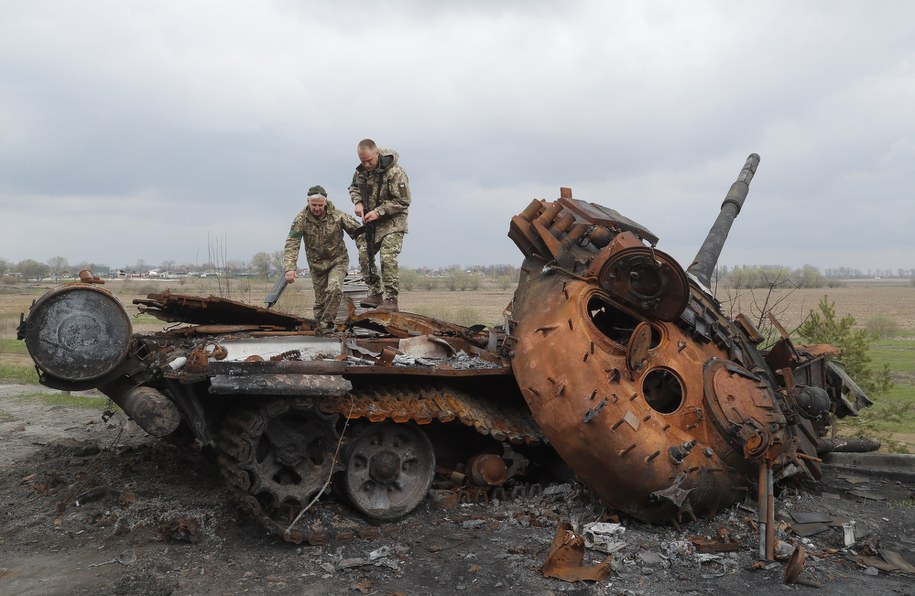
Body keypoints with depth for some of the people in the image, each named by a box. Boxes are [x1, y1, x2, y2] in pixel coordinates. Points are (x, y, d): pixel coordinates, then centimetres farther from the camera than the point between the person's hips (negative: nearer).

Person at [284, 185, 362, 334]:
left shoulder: (337, 215, -16)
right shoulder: (301, 219, -15)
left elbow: (357, 231, -9)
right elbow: (291, 245, -21)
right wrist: (289, 268, -33)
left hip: (338, 261, -1)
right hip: (317, 264, 2)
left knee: (334, 289, -26)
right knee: (320, 300, 6)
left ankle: (326, 323, -13)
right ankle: (321, 325, 26)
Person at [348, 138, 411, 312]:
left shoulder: (395, 172, -21)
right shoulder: (362, 170, 0)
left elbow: (403, 202, -19)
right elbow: (354, 187, 18)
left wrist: (379, 212, -23)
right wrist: (358, 202, -3)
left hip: (392, 221, -7)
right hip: (371, 220, 7)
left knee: (387, 258, -17)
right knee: (364, 255, 2)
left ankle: (391, 300, -12)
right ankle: (375, 295, 12)